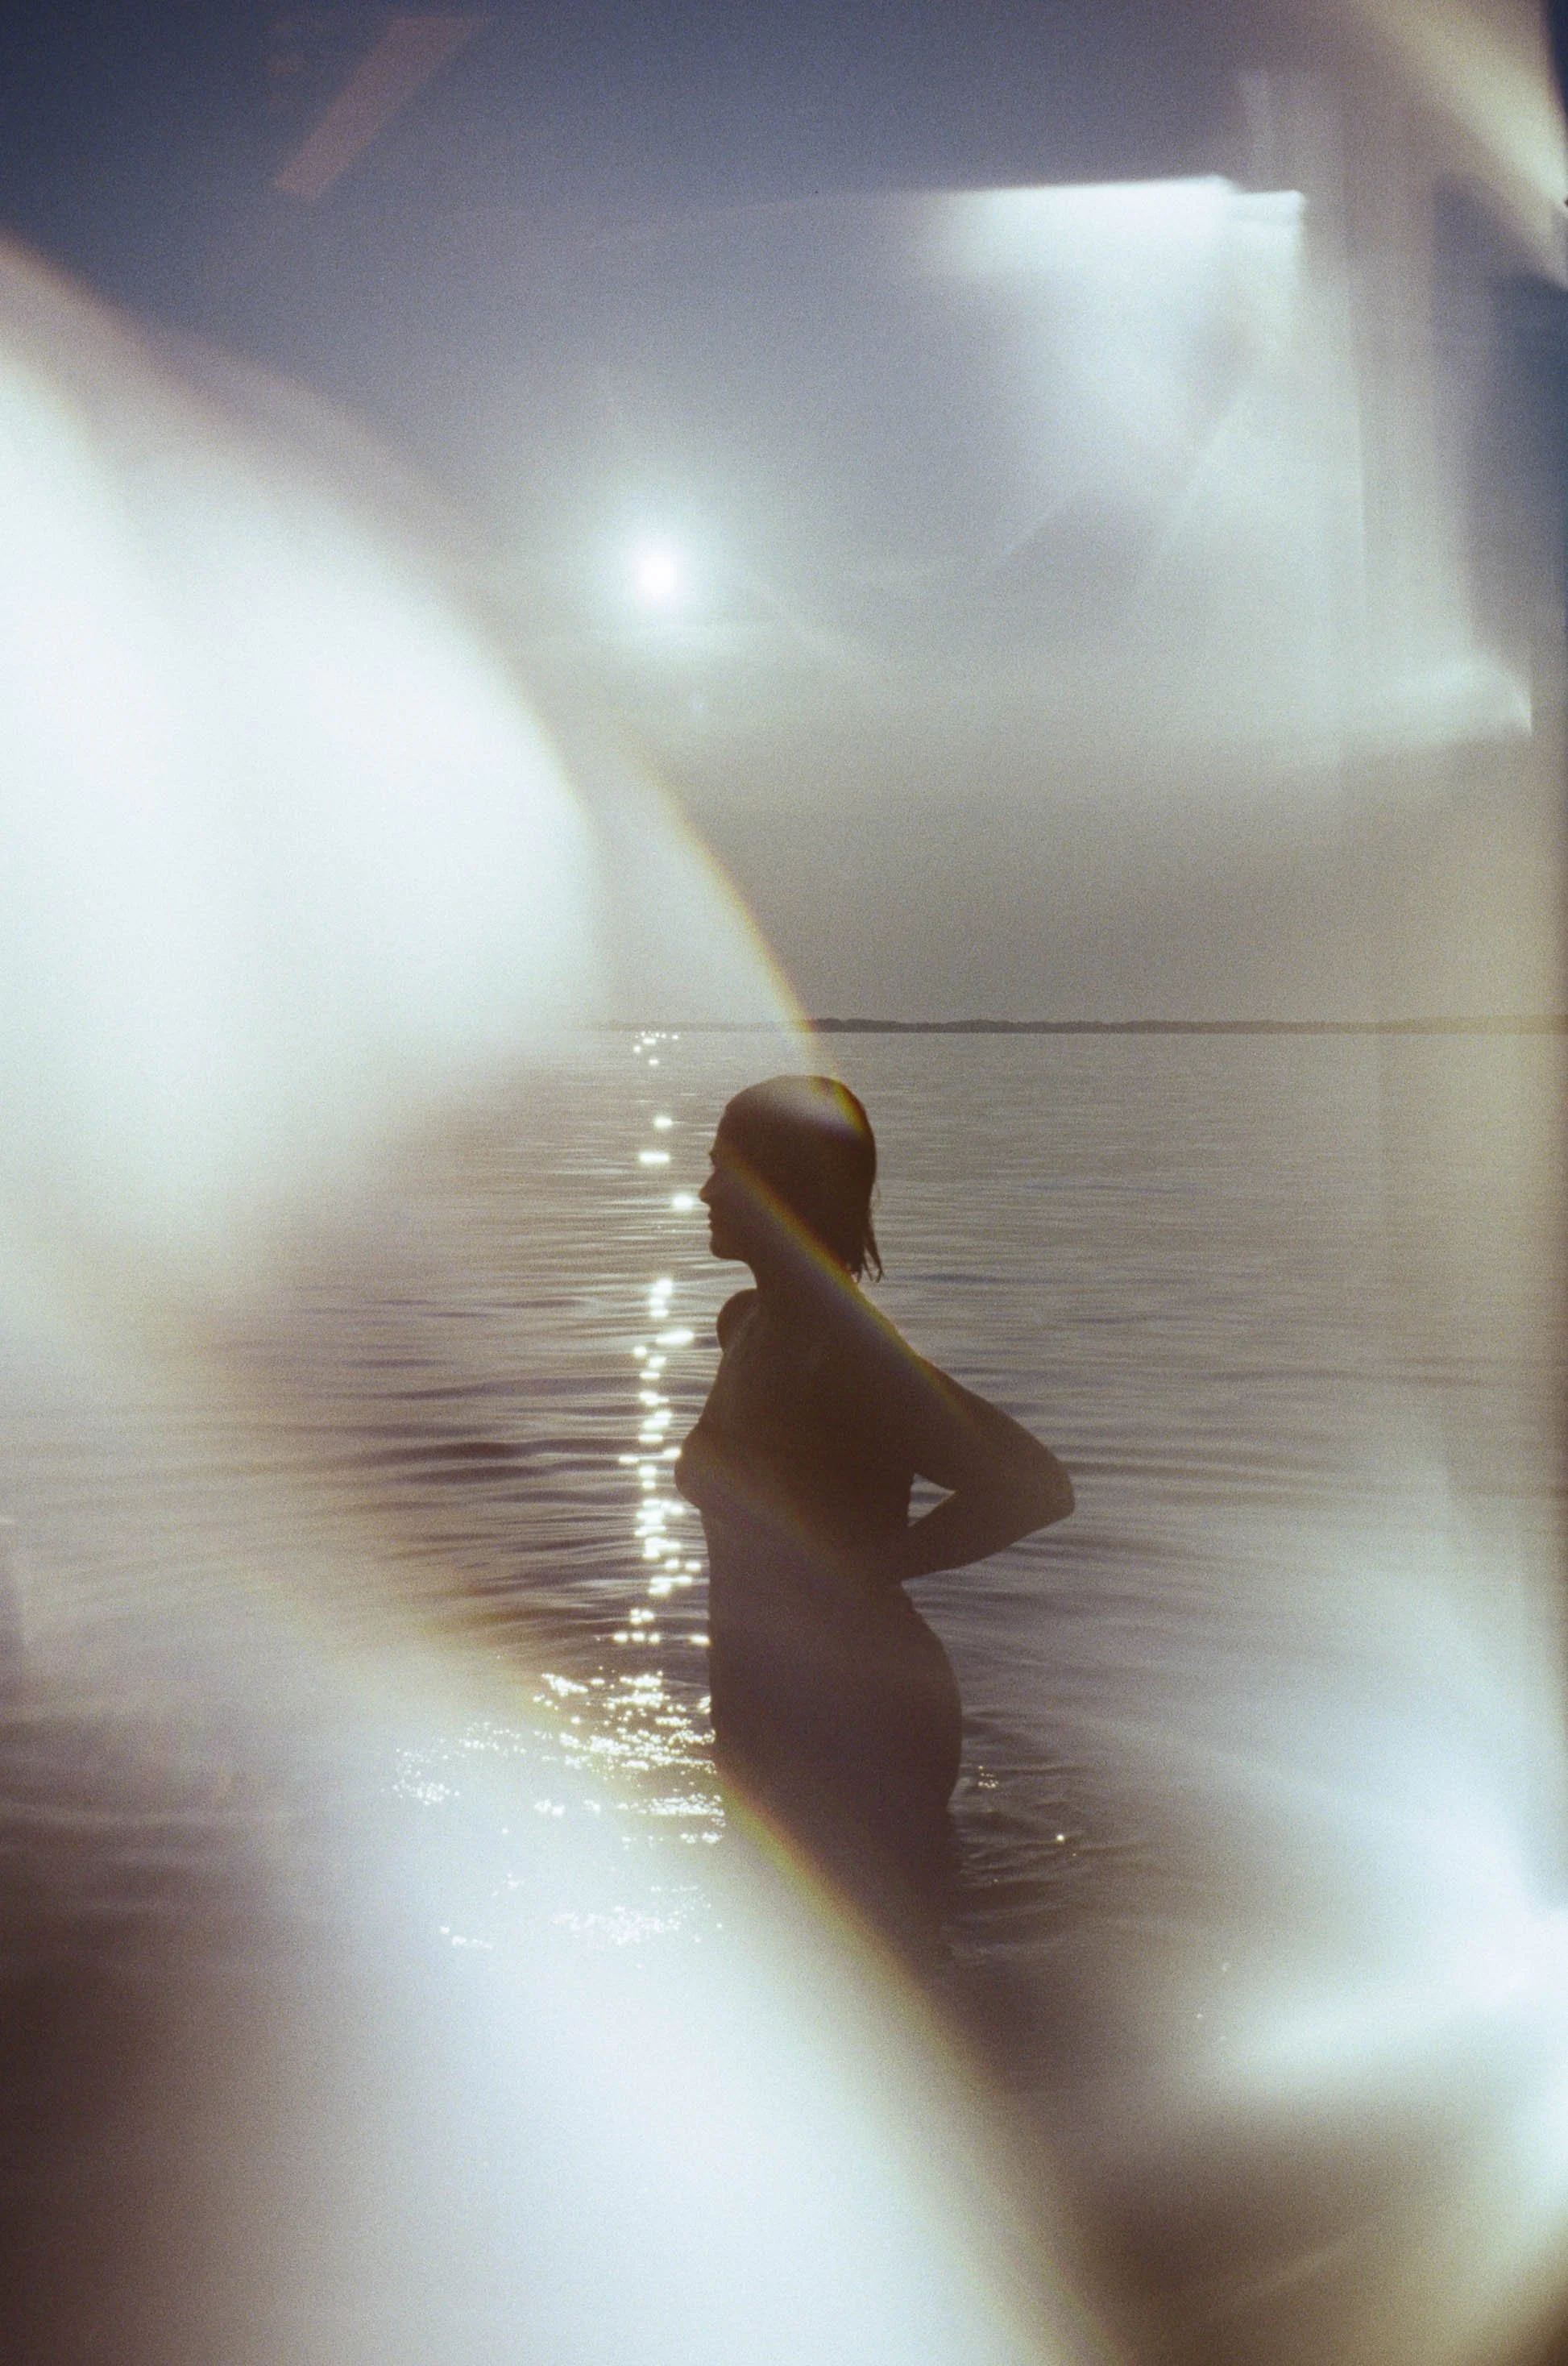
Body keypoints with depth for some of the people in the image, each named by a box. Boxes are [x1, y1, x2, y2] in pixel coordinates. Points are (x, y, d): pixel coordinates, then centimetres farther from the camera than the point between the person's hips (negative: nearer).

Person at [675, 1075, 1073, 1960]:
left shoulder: (849, 1356, -23)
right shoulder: (746, 1324, 4)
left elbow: (1034, 1484, -29)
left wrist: (873, 1566, -20)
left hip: (861, 1730, -9)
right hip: (767, 1716, 9)